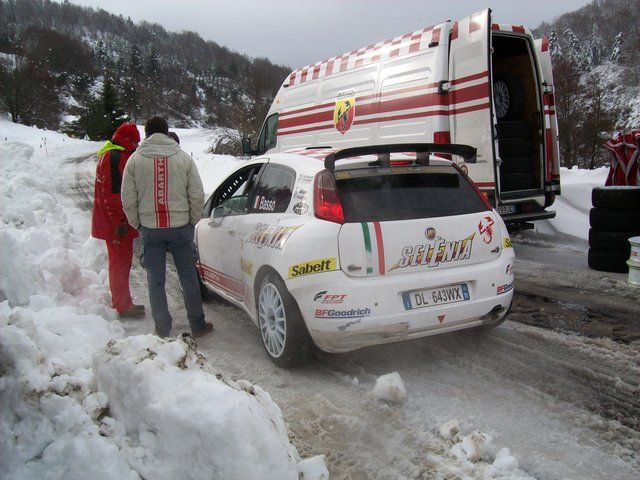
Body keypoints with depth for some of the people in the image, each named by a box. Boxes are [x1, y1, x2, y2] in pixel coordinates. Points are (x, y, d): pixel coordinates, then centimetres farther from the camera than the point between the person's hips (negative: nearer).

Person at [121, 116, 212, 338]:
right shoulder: (183, 157, -1)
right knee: (188, 276, 10)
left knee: (156, 279, 11)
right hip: (180, 226, 0)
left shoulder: (135, 159, -1)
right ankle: (197, 325, 17)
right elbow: (197, 195, -2)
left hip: (150, 228, 0)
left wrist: (137, 224, 13)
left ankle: (162, 328, 17)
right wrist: (191, 221, 10)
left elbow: (128, 199, -1)